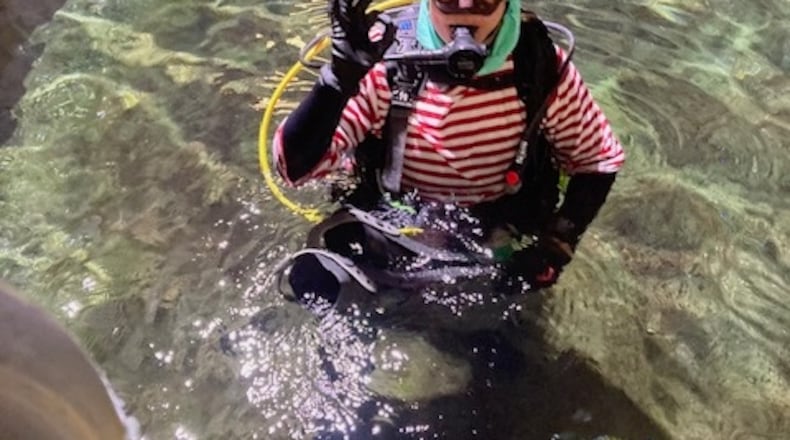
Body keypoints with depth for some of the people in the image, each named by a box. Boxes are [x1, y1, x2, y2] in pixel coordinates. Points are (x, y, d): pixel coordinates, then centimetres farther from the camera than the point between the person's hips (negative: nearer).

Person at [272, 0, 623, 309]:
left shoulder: (541, 67, -20)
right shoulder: (388, 61, -25)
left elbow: (600, 160, -4)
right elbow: (294, 166, -31)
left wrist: (560, 243, -18)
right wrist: (341, 75, -46)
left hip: (493, 233, 2)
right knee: (314, 278, -21)